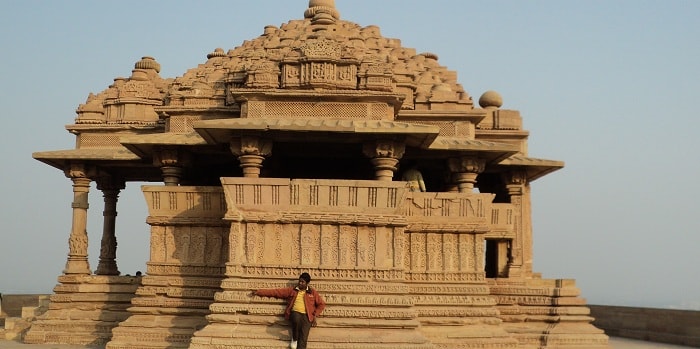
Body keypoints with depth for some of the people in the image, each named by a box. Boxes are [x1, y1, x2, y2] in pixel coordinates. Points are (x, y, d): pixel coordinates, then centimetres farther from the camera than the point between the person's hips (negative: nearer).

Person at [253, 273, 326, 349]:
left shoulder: (313, 292, 15)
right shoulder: (291, 290, 15)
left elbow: (321, 304, 16)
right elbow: (276, 291, 13)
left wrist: (315, 316, 2)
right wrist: (259, 292, 7)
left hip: (307, 316, 0)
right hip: (295, 313, 0)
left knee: (302, 340, -19)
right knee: (296, 318, -38)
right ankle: (294, 339, -9)